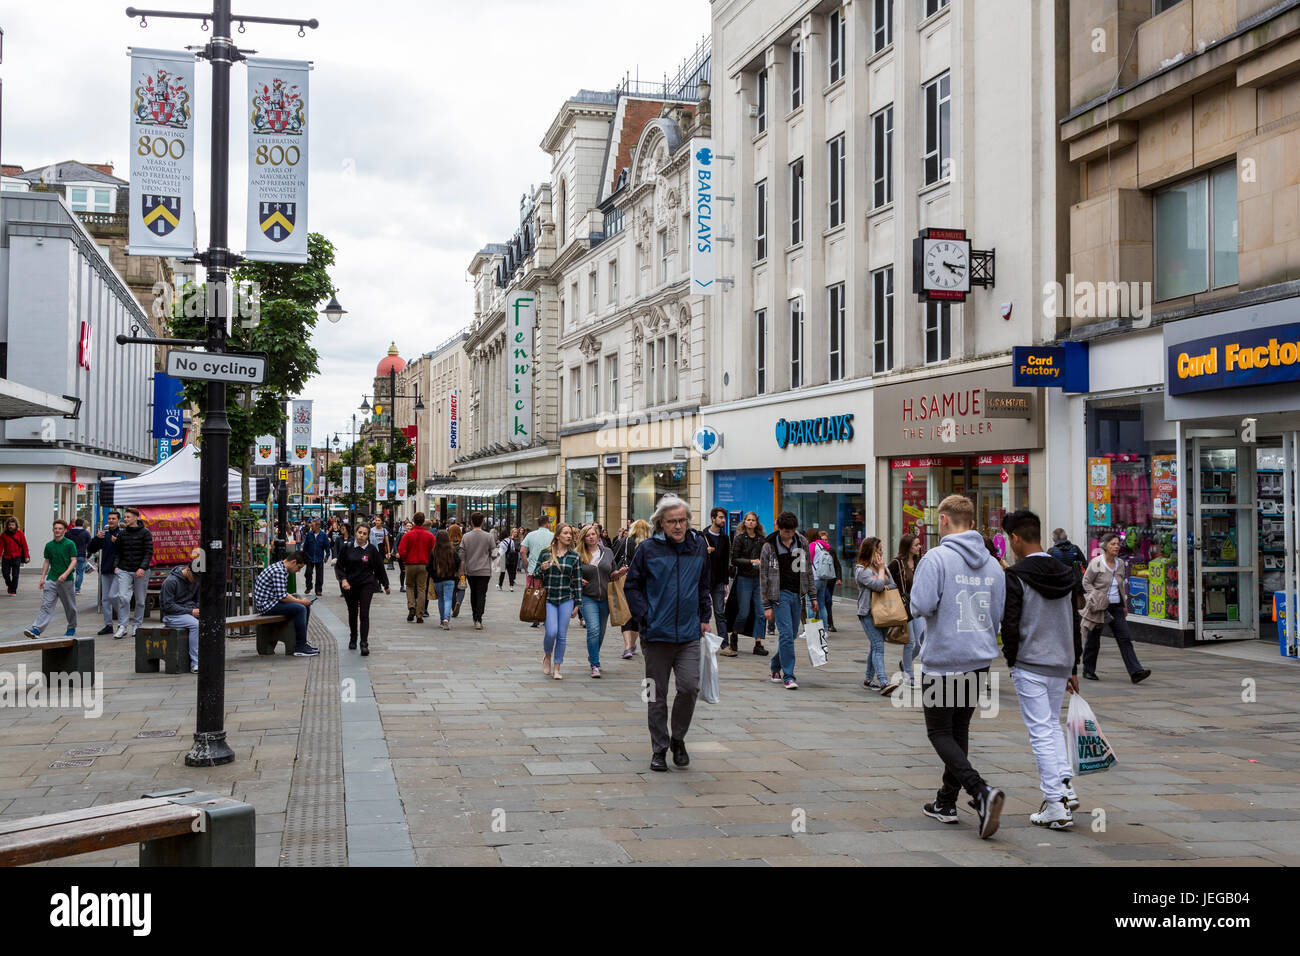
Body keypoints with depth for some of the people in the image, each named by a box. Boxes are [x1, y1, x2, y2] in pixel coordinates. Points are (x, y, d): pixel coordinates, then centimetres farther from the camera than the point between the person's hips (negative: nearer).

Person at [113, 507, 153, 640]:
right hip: (124, 571, 2)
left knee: (140, 600, 6)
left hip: (141, 571, -2)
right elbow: (117, 551, 16)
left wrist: (143, 568, -16)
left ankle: (136, 625, 19)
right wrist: (116, 565, 2)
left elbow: (149, 552, -6)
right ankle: (122, 626, -8)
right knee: (123, 597, -12)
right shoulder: (122, 533, 8)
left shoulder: (145, 533, -3)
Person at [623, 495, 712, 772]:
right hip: (656, 635, -2)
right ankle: (659, 749, 18)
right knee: (657, 695, 5)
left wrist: (704, 618, 13)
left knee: (689, 687, -8)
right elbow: (632, 586, 3)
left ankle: (678, 739, 16)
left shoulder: (699, 546, 7)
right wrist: (645, 617, -6)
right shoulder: (648, 549, -3)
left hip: (689, 635, 2)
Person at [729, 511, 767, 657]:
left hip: (759, 579, 4)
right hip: (744, 579, -4)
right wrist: (751, 561, -15)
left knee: (760, 613, 0)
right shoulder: (739, 538, -1)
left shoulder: (762, 539, 9)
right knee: (743, 613, -3)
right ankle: (734, 636, 22)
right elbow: (734, 559, -6)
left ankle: (758, 644, 5)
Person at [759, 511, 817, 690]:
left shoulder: (802, 542, 5)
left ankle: (775, 664, 31)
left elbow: (808, 570, 13)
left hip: (797, 595, 4)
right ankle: (788, 676, -7)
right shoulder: (769, 547, -6)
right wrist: (767, 606, -5)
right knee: (786, 634, -12)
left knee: (792, 634, 8)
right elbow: (764, 578, -3)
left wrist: (812, 596, 12)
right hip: (780, 594, -4)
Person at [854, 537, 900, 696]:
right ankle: (884, 682, -27)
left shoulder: (884, 568, 17)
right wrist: (881, 569, -5)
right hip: (868, 613, -8)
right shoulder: (862, 570, -9)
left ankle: (869, 678, 25)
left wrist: (886, 587, -2)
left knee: (876, 646, 13)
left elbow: (894, 585, 21)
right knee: (878, 646, -17)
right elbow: (878, 585, -20)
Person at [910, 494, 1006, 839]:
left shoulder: (937, 558, -14)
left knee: (940, 733, 3)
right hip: (980, 659, 6)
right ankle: (947, 802, 25)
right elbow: (998, 614, 9)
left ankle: (982, 792, -16)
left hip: (943, 659, -6)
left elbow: (921, 606, -22)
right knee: (959, 730, 18)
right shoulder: (992, 564, 6)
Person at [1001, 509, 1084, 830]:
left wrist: (1012, 659, 3)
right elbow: (1075, 623, 12)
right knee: (1053, 725, 21)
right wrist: (1073, 666, 18)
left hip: (1029, 666, -6)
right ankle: (1065, 786, 8)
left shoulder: (1015, 577, -13)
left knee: (1041, 732, -2)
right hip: (1061, 664, 6)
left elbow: (1010, 625, -14)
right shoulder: (1065, 574, 8)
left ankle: (1056, 806, -2)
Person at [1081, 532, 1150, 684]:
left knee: (1125, 639, -6)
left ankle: (1136, 672, -13)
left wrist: (1124, 605, 18)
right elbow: (1086, 582, -3)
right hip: (1099, 607, -4)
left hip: (1116, 606, 4)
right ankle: (1088, 670, 24)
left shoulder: (1120, 564, 8)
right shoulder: (1096, 563, -8)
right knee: (1093, 640, 7)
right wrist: (1096, 598, -12)